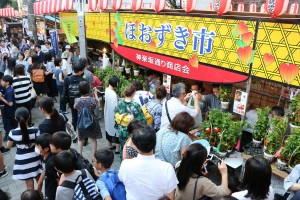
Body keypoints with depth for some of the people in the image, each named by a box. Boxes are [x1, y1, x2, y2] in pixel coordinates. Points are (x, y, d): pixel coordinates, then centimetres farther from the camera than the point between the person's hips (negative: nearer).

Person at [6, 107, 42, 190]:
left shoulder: (13, 133, -17)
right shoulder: (35, 131, -19)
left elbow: (8, 146, 0)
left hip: (23, 162, -1)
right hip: (35, 159, 1)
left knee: (30, 184, 13)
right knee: (39, 179, 25)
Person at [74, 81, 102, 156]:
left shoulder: (77, 100, -17)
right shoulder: (93, 100, -22)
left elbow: (75, 107, 4)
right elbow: (97, 107, -1)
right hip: (92, 122, -1)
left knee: (80, 139, 21)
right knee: (93, 139, 16)